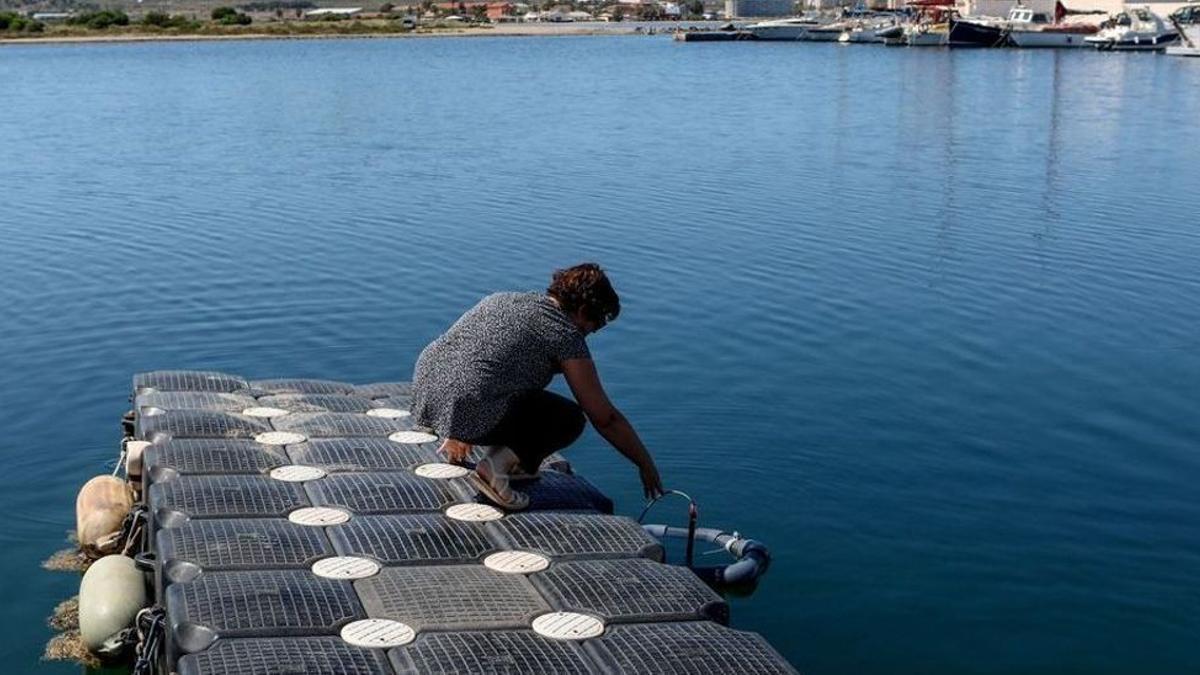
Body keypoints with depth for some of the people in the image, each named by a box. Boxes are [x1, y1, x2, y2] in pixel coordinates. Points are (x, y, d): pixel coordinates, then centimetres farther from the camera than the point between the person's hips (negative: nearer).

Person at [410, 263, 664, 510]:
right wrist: (646, 464, 15)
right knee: (570, 419, 11)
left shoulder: (501, 299, 21)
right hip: (470, 413, -8)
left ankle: (507, 459, 22)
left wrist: (460, 430, 41)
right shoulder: (565, 335, 0)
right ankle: (496, 466, -5)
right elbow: (606, 419, 3)